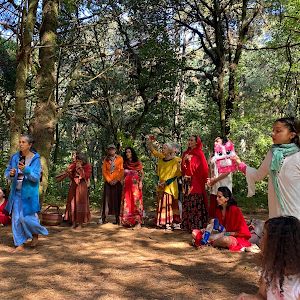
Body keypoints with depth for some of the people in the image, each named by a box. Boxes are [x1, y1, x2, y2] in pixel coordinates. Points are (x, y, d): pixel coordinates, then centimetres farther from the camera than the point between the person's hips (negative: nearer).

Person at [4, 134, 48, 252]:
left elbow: (36, 177, -14)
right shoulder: (15, 157, 3)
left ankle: (35, 233, 27)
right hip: (16, 192, 4)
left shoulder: (35, 158, -7)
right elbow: (7, 173, 8)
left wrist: (26, 170, -30)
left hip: (29, 192, -4)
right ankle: (20, 244, 15)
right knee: (16, 218, 5)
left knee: (27, 217, -4)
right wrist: (10, 174, -15)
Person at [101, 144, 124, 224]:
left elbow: (122, 170, 0)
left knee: (117, 199, -3)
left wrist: (116, 180, -8)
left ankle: (117, 218, 1)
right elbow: (104, 170, 6)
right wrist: (109, 180, -5)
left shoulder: (120, 159, 6)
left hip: (117, 182, -1)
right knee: (106, 199, -3)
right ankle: (103, 218, -1)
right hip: (108, 182, 1)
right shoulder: (106, 159, 11)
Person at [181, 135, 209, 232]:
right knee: (187, 203, 6)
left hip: (196, 182, -6)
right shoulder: (186, 153, 15)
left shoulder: (199, 153, -3)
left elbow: (203, 168, -7)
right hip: (187, 182, 6)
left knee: (195, 204, -7)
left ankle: (197, 225, -1)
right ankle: (187, 225, 12)